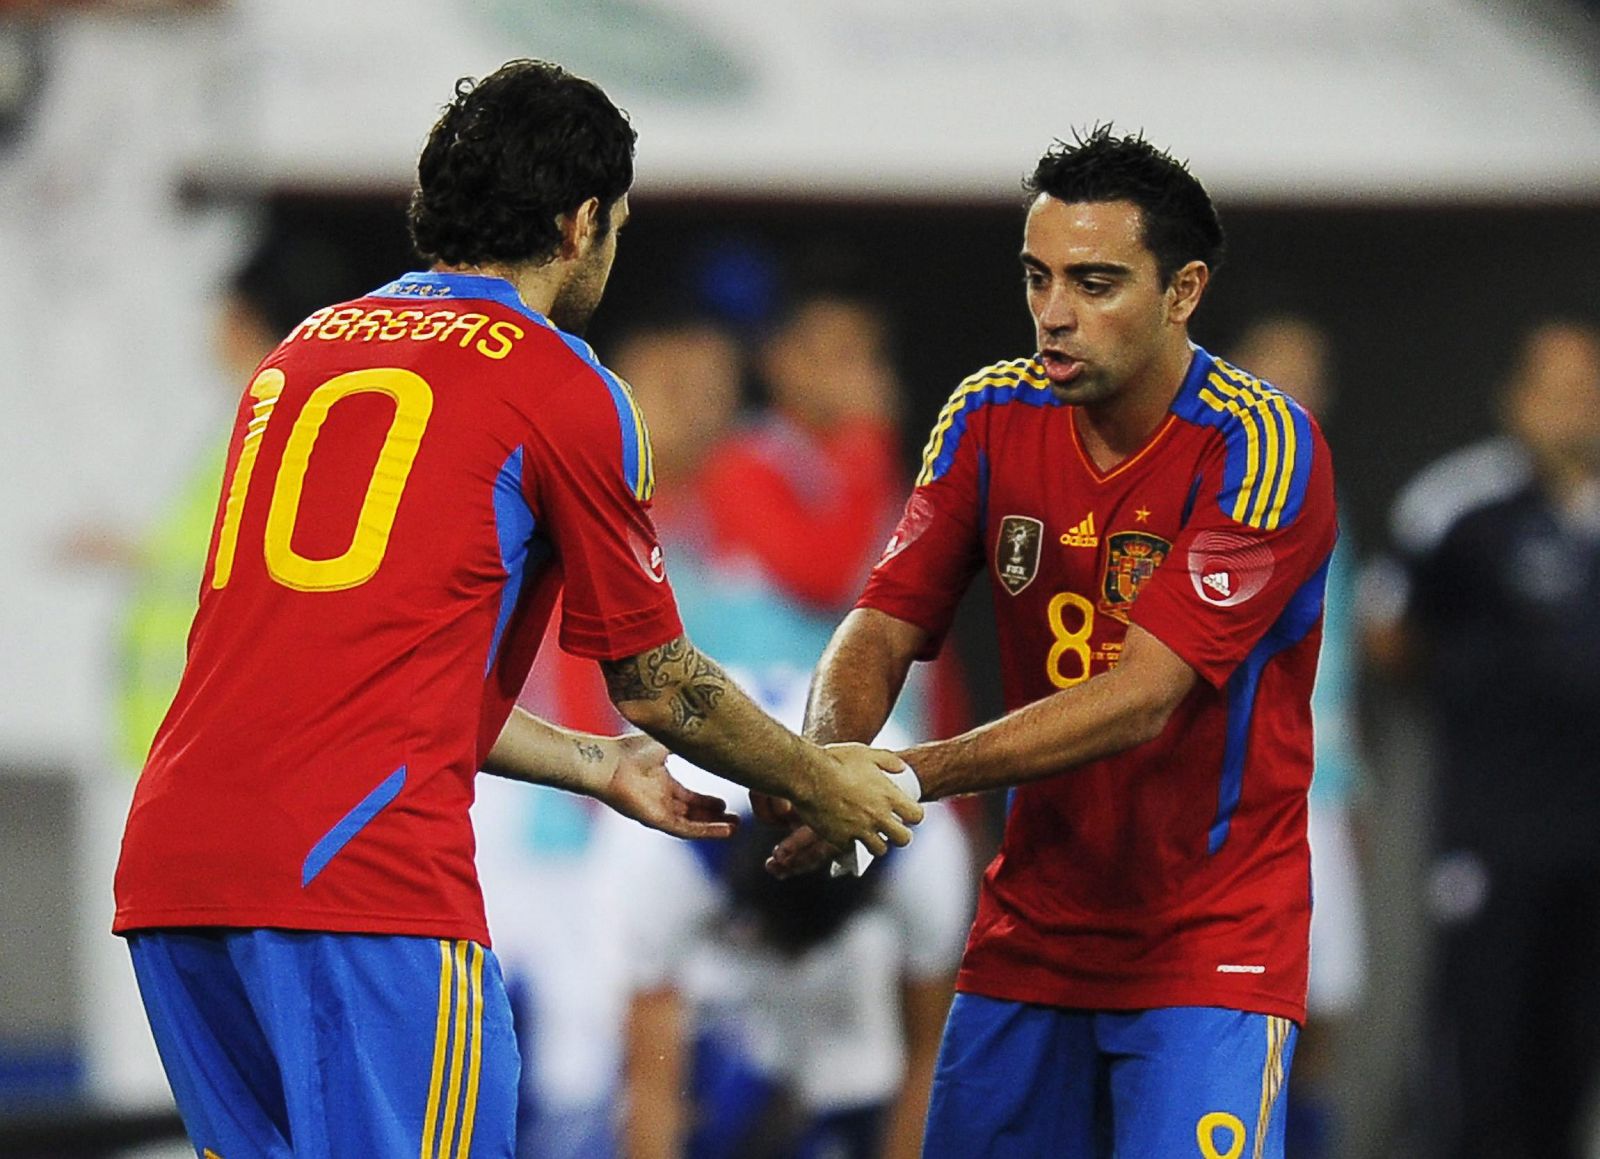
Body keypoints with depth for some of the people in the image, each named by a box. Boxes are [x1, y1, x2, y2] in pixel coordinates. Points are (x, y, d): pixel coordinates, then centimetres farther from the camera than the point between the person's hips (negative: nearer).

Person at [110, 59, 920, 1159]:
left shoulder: (305, 349, 23)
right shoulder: (562, 385, 2)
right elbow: (659, 685, 11)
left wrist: (599, 768, 37)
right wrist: (822, 786, 28)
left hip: (164, 864, 7)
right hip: (364, 873, -7)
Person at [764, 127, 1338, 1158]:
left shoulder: (1266, 451, -18)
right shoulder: (994, 416, 0)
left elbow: (1142, 695, -26)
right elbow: (886, 626, -1)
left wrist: (911, 776, -35)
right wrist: (824, 754, -25)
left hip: (1210, 945, -5)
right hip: (1029, 935, 5)